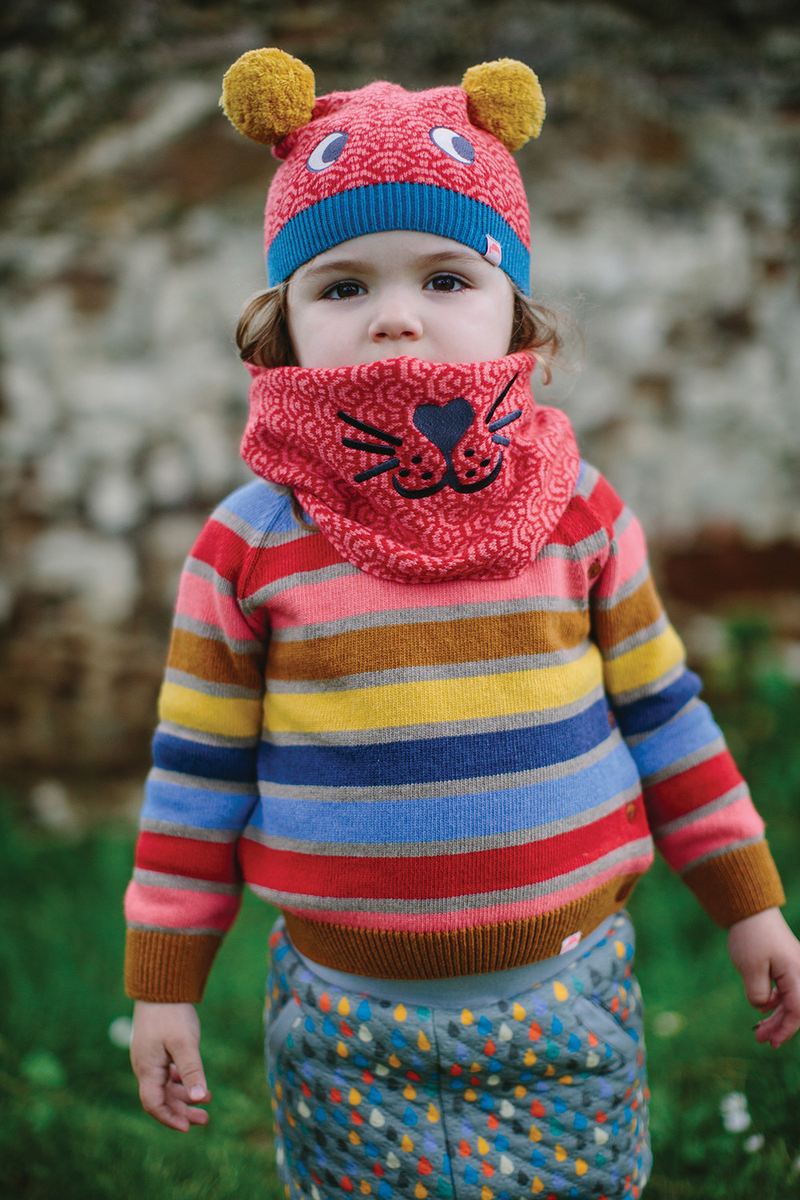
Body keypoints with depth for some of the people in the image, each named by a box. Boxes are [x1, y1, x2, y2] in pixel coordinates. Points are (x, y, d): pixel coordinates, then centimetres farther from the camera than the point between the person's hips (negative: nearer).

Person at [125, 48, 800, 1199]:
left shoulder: (579, 510, -3)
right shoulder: (249, 545, -7)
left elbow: (663, 714, 6)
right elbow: (199, 772, 0)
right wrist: (164, 982, 3)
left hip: (568, 995, 1)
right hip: (348, 1027, 0)